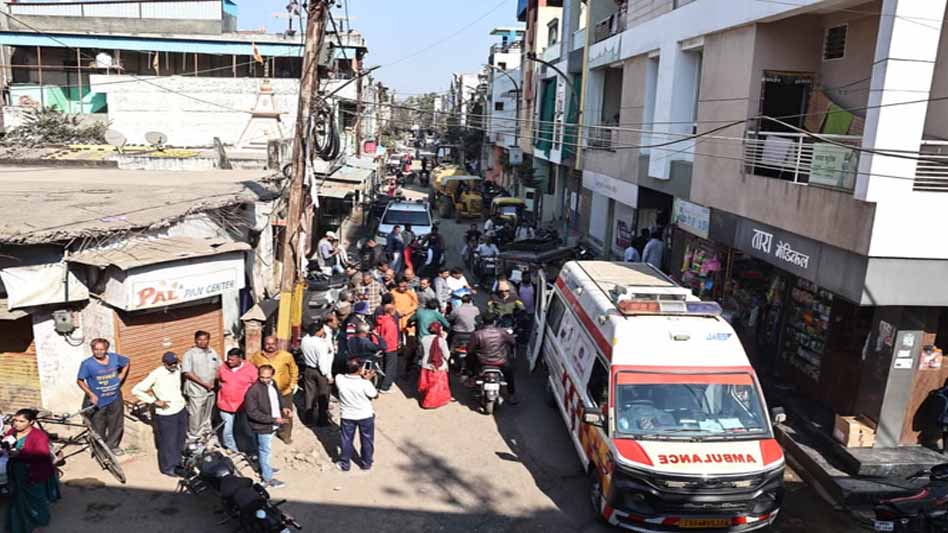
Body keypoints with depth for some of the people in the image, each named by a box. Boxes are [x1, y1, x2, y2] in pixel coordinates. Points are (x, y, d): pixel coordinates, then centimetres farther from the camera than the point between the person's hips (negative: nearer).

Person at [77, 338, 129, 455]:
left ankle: (113, 445, 34)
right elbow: (80, 381, -10)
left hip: (115, 399, 4)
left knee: (116, 425, 15)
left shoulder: (115, 358, -5)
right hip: (98, 401, -4)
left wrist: (122, 375, 3)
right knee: (98, 428, 7)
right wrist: (91, 394, -18)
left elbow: (127, 363, 15)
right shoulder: (87, 364, -17)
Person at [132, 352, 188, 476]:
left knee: (180, 439, 20)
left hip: (181, 410, 6)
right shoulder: (156, 374, -21)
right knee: (168, 441, 7)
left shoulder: (177, 369, -2)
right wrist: (155, 402, -20)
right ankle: (167, 467, 26)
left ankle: (177, 462, 40)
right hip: (166, 414, -6)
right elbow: (136, 390, -20)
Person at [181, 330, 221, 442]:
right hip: (196, 391, -5)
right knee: (195, 416, -1)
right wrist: (204, 383, -18)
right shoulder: (190, 354, -11)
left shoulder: (213, 353, 6)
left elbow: (219, 368, 13)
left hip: (211, 390, 6)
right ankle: (193, 439, 12)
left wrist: (214, 381, -6)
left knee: (207, 416, 20)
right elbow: (187, 373, -17)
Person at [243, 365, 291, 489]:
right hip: (263, 427, -8)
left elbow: (279, 397, 17)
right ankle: (268, 479, 17)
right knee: (265, 451, 5)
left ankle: (264, 469, 45)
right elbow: (252, 412, -27)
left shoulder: (272, 384, -2)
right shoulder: (253, 391, -27)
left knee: (263, 449, 27)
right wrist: (274, 419, -27)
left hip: (273, 425, 8)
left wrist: (284, 407, -3)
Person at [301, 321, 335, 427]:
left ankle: (307, 418, 28)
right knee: (323, 396, 10)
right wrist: (328, 375, -14)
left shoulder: (304, 340, -6)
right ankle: (322, 420, 18)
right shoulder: (321, 343, -26)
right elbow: (323, 362, -25)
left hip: (308, 369, 6)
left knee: (309, 394, 17)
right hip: (320, 372, -6)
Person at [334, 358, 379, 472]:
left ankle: (345, 464, 35)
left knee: (346, 440, 21)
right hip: (365, 416, -2)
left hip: (347, 416, 2)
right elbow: (375, 395, -9)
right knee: (367, 440, 20)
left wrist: (361, 376, -3)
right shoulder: (365, 383, -28)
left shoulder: (339, 379, -20)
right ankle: (366, 464, 36)